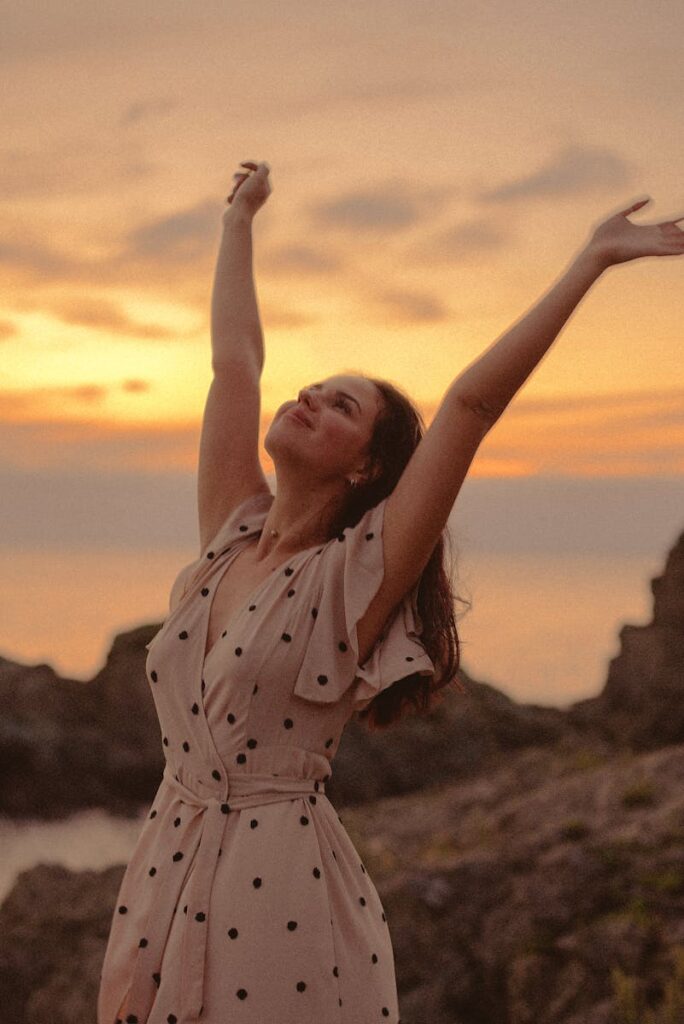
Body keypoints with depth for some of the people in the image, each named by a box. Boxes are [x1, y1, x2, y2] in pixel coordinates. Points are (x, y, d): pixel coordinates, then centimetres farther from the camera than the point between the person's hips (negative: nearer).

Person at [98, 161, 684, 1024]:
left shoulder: (357, 577, -8)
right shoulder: (229, 537, 6)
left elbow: (472, 402, -15)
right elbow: (234, 362, 15)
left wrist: (591, 261, -18)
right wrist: (238, 218, 23)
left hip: (284, 878, -5)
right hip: (166, 875, 5)